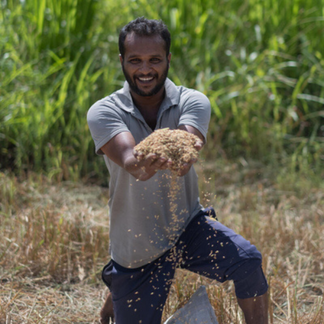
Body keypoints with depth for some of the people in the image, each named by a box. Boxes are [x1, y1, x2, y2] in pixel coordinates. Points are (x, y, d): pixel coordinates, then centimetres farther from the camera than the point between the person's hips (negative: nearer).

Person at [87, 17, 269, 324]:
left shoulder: (193, 102, -9)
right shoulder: (103, 112, -12)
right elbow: (127, 158, -33)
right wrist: (141, 165, -58)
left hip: (187, 227, 0)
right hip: (135, 250, 0)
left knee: (248, 261, -26)